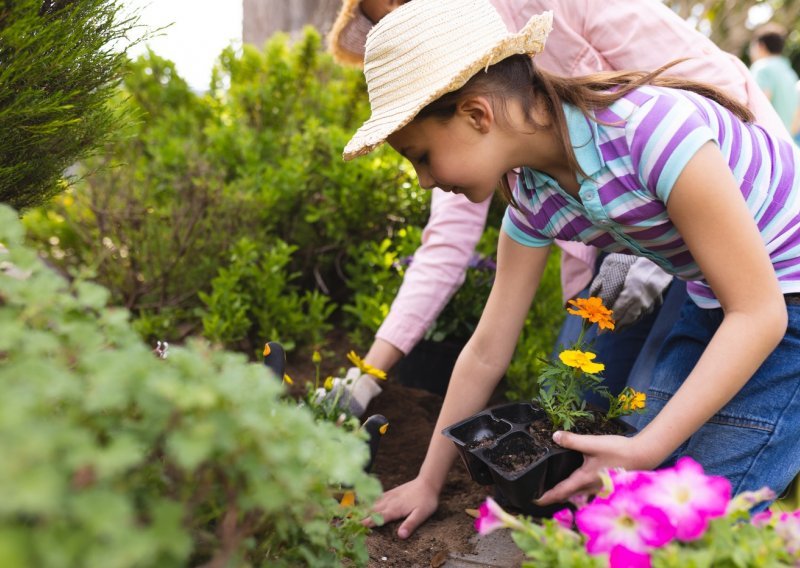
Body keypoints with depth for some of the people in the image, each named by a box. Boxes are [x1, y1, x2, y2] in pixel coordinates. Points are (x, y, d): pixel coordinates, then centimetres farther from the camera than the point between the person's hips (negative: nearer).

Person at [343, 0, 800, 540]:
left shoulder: (651, 128, -31)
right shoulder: (534, 200, -7)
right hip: (713, 309, 7)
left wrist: (644, 451, -29)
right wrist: (429, 481, 10)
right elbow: (486, 352, 3)